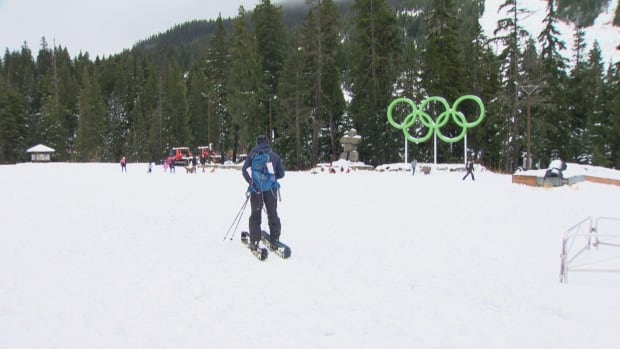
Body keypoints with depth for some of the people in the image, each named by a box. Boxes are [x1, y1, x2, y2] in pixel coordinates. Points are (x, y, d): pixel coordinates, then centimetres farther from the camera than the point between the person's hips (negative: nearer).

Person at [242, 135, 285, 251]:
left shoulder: (252, 154, 4)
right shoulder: (275, 155, 6)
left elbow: (244, 170, -2)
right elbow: (281, 173, 7)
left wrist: (251, 181, 12)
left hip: (256, 189, 0)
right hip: (271, 189, 0)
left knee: (255, 215, 7)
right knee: (273, 214, 11)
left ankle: (254, 242, 2)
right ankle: (275, 240, 10)